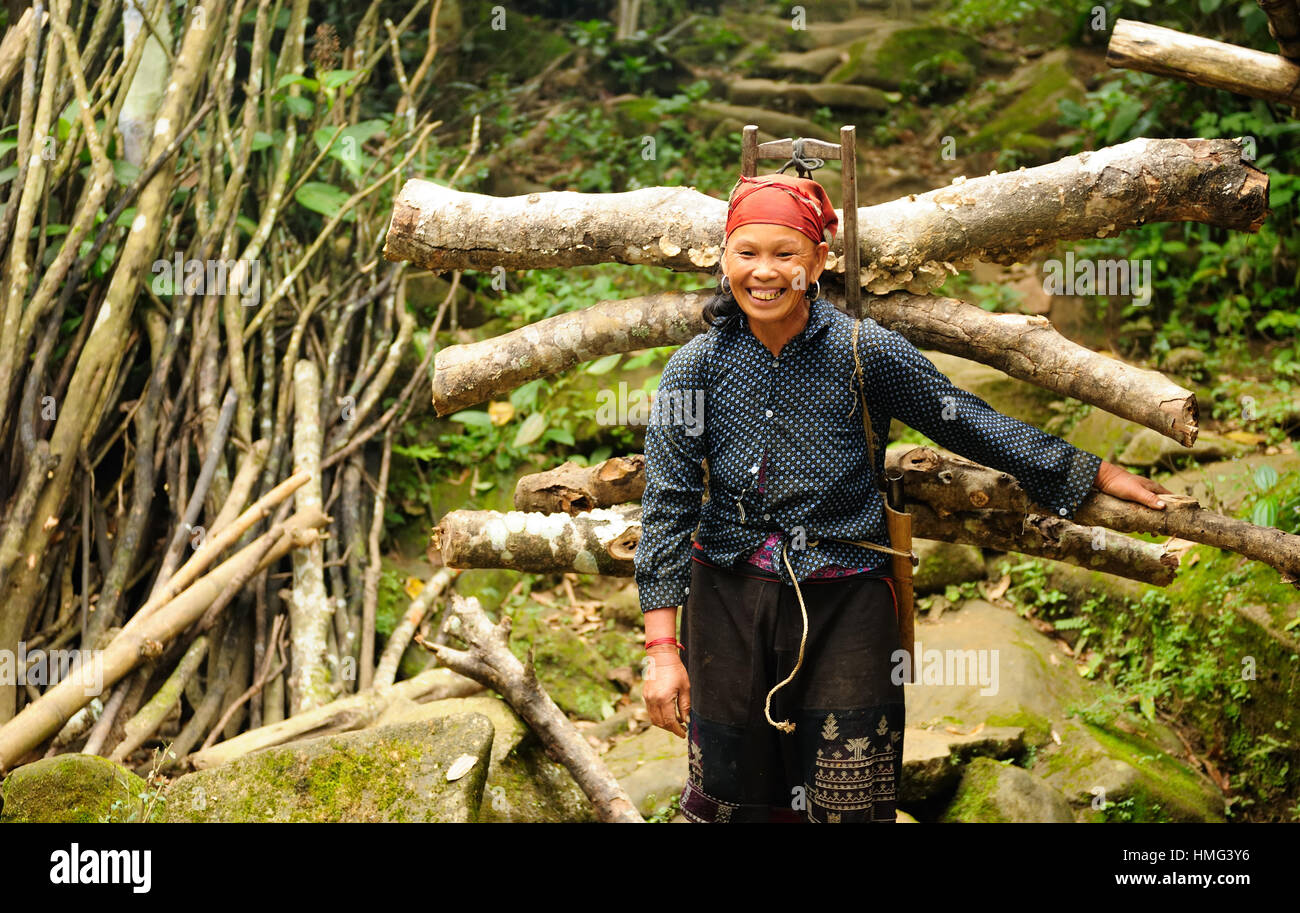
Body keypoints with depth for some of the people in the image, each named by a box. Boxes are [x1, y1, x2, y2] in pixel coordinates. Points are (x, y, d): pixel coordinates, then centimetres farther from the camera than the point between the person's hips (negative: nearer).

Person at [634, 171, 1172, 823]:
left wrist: (1100, 474, 6)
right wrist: (661, 650, -9)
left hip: (844, 603, -1)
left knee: (849, 804, 4)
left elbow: (968, 423, 3)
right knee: (727, 796, 9)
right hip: (727, 598, 1)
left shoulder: (866, 352, -6)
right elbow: (667, 504, -4)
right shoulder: (697, 366, -3)